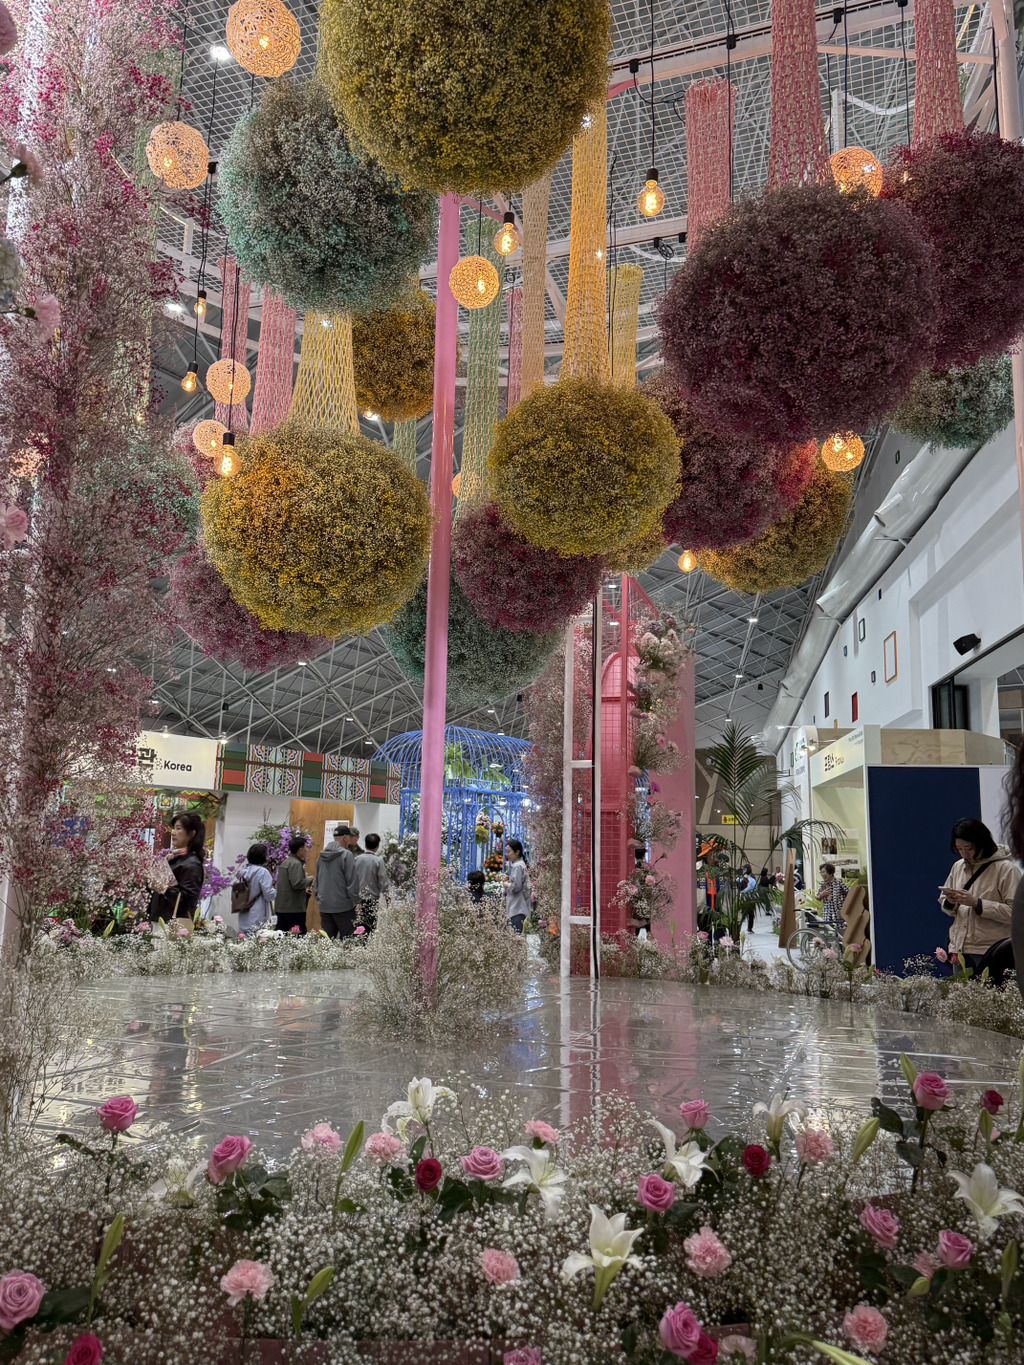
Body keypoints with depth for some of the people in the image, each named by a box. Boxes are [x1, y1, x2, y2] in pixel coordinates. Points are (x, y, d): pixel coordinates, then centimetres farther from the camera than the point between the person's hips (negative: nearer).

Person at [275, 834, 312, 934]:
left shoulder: (286, 862, 18)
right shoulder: (296, 863, -14)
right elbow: (297, 884, -24)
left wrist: (304, 890, 16)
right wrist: (309, 880, -7)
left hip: (281, 908, 10)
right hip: (294, 909, -10)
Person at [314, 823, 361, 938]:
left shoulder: (321, 856, 10)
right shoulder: (346, 854, -12)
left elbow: (316, 881, 17)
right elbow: (352, 881, -13)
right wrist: (356, 901, -5)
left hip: (324, 906, 7)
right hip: (343, 906, -7)